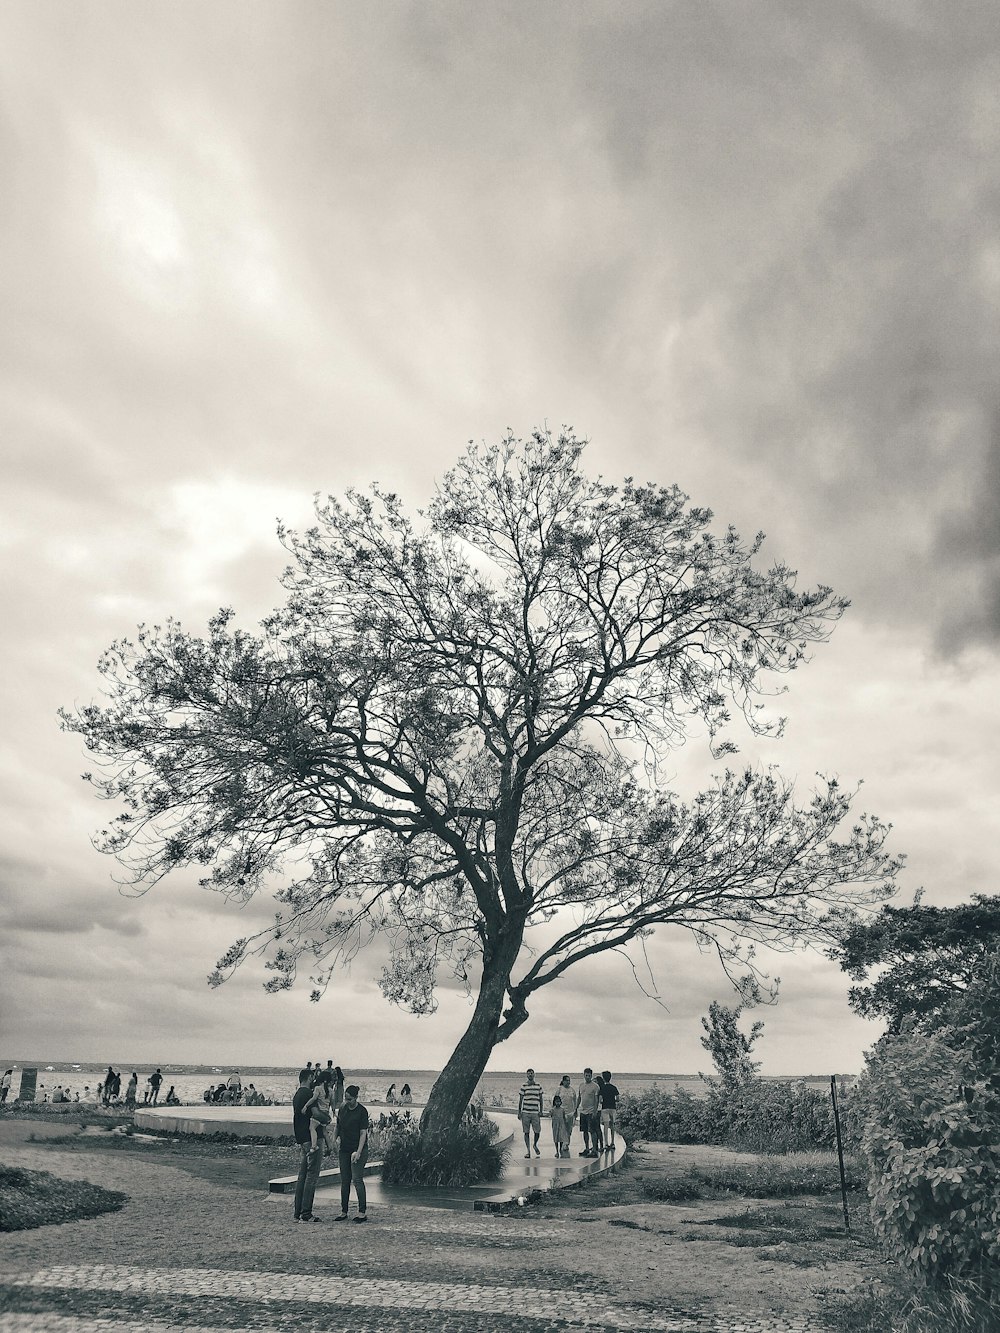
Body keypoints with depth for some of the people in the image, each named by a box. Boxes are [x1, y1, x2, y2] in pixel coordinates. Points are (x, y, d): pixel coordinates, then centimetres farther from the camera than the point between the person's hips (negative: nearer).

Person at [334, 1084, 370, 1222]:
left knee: (357, 1179, -8)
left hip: (358, 1149, -6)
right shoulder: (342, 1109, 6)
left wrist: (358, 1152, -18)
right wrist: (337, 1138, -1)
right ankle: (344, 1212, 16)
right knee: (344, 1181, 8)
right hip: (344, 1150, 6)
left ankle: (363, 1212, -3)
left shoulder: (362, 1111, -11)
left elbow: (363, 1133, -12)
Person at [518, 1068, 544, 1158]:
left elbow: (540, 1099, 12)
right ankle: (528, 1151, 12)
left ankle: (535, 1145, 27)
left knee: (537, 1131, -2)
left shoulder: (538, 1085, 7)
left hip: (535, 1112, 1)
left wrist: (541, 1111, 5)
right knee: (526, 1132, 2)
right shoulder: (523, 1086, 2)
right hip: (525, 1112, -1)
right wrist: (519, 1112, 2)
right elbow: (520, 1099, 4)